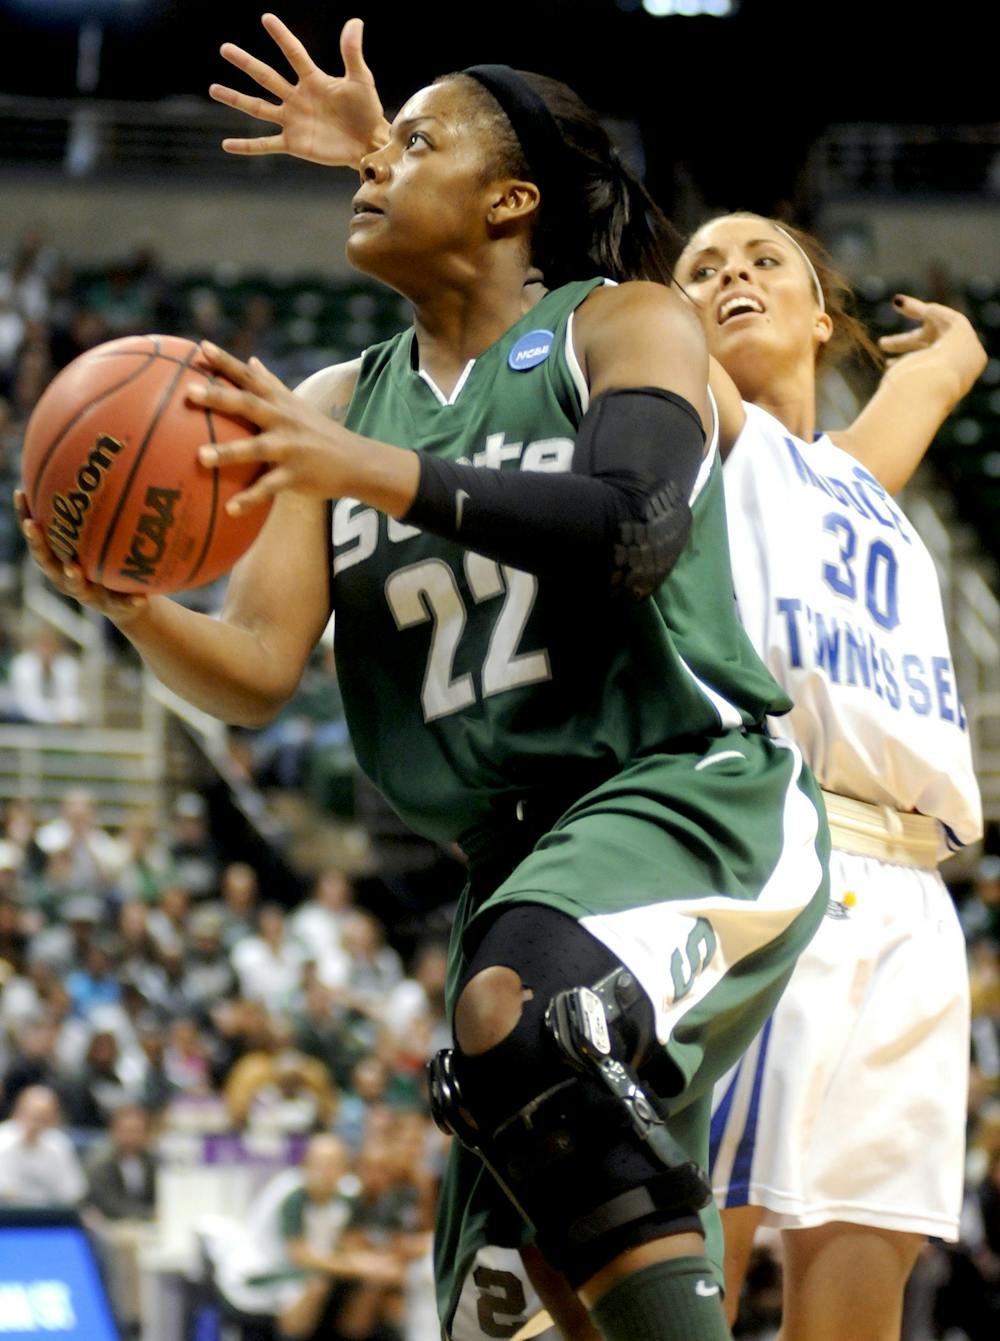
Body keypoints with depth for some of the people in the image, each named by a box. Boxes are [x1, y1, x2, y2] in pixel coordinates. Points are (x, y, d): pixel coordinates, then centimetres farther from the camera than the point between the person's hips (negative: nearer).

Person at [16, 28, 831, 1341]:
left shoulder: (627, 326, -1)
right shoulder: (336, 405, 13)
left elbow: (635, 529, -21)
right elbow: (255, 673, 4)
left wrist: (377, 472, -29)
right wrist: (129, 605, -18)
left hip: (689, 790, -7)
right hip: (521, 851, 7)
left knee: (524, 1017, -37)